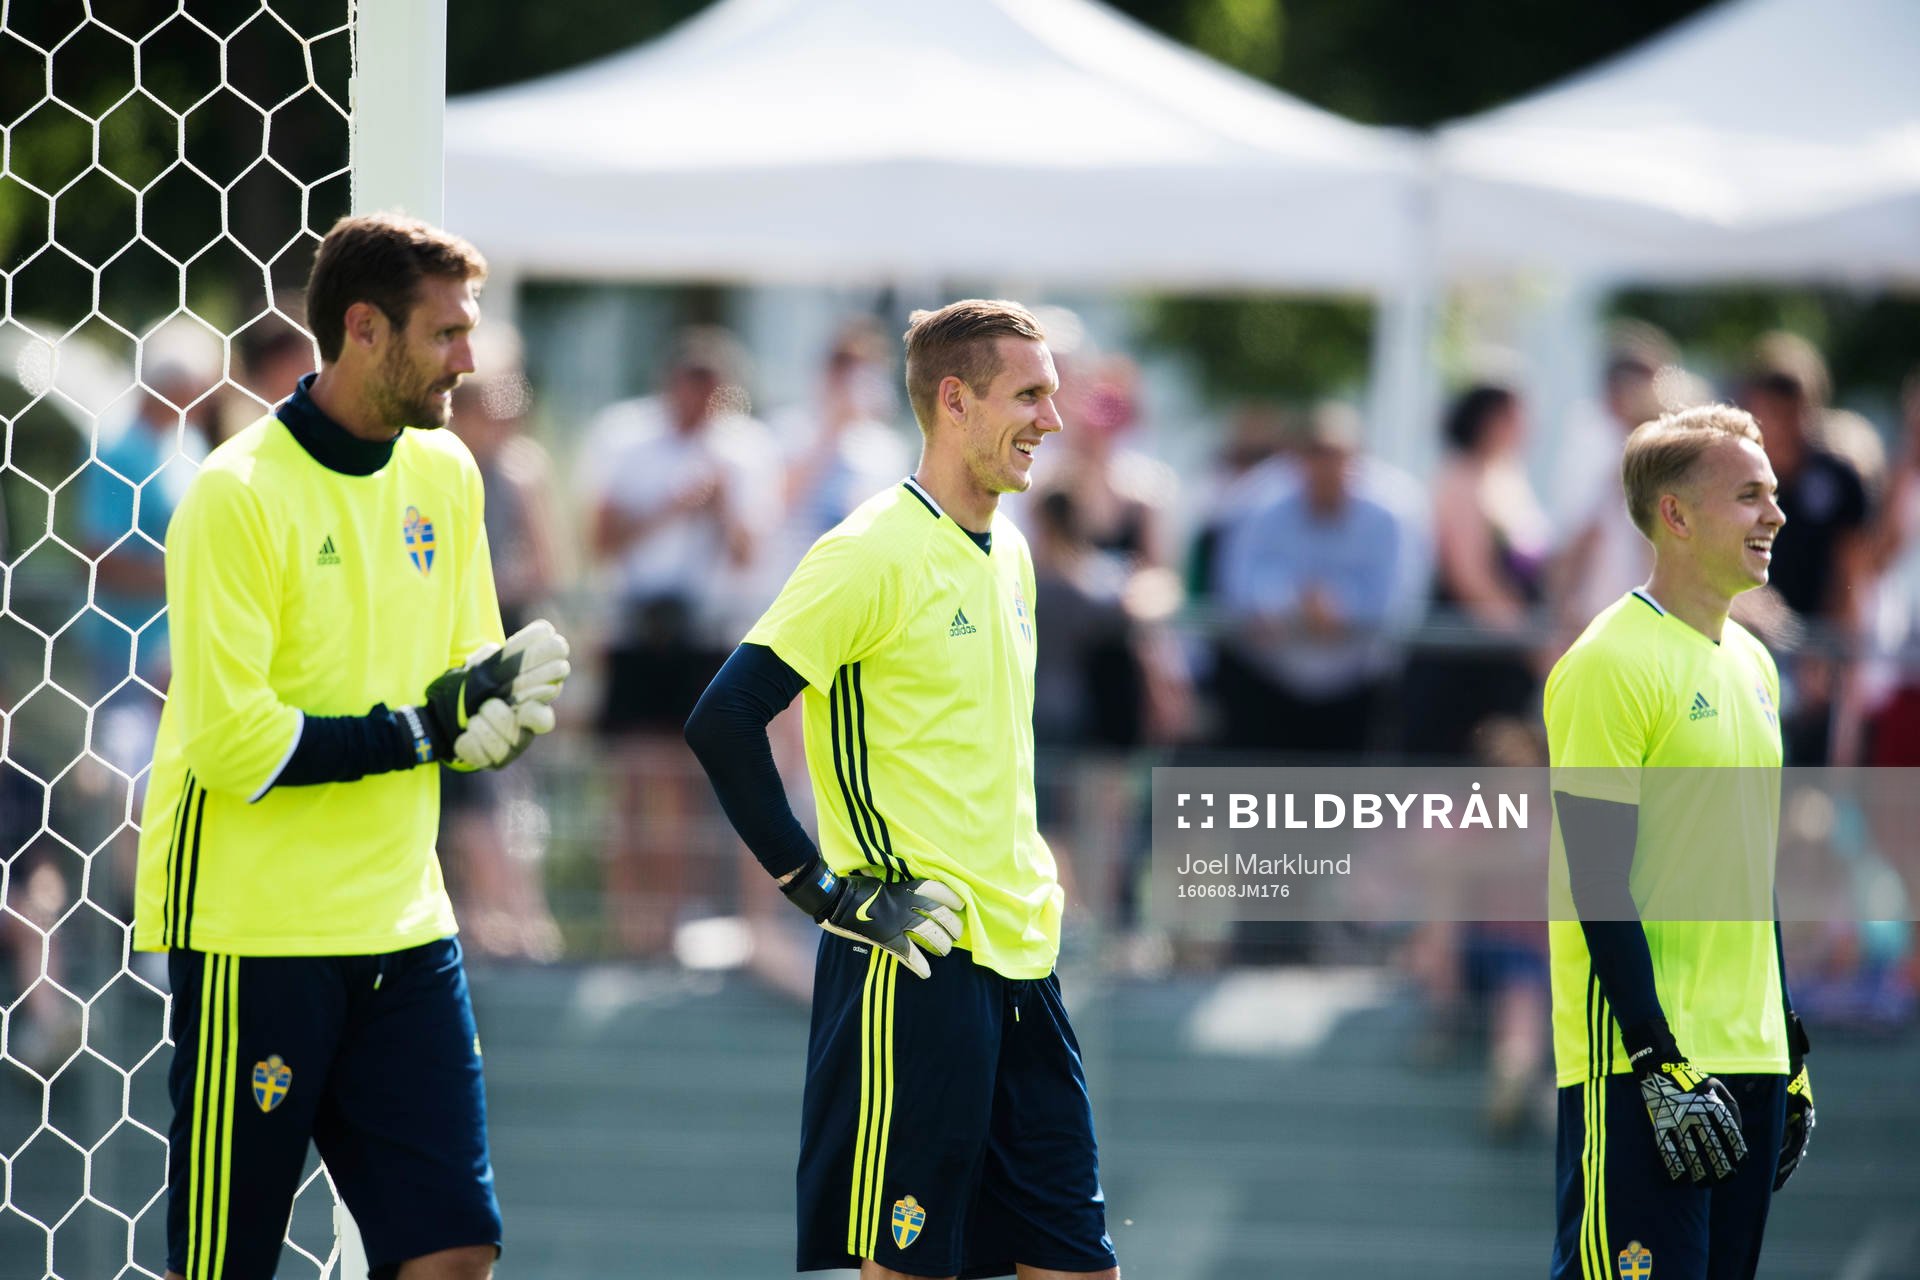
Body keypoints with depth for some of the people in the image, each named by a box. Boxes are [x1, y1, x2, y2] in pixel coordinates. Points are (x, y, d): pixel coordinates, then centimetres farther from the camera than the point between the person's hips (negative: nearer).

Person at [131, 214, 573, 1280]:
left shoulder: (445, 474, 9)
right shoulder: (238, 496, -14)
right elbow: (234, 744, -19)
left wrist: (503, 698, -6)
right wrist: (426, 728, -16)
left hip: (402, 923, 7)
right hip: (253, 935, -7)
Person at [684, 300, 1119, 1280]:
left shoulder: (1008, 553, 14)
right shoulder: (873, 554, -12)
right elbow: (722, 721, -16)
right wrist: (822, 888, -15)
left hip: (1022, 958, 8)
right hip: (915, 967, -8)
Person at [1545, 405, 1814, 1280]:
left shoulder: (1750, 663, 16)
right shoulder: (1611, 664, -11)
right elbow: (1599, 887, -15)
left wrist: (1790, 1053, 19)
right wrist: (1661, 1066, -19)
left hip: (1747, 1056, 8)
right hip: (1640, 1064, -8)